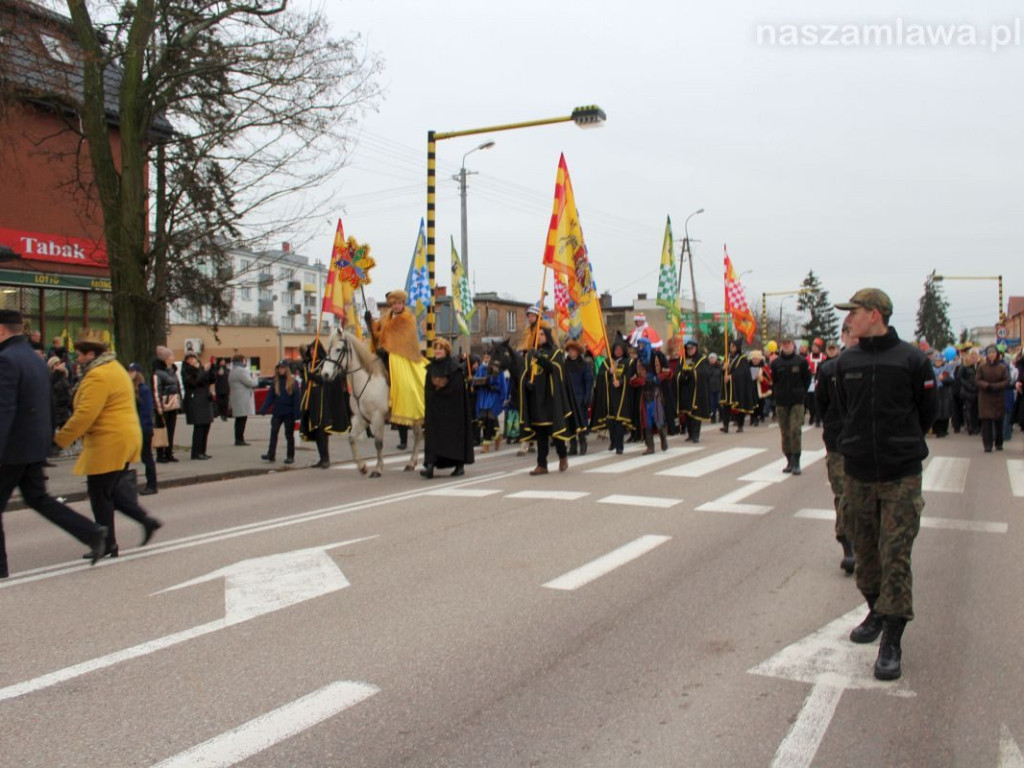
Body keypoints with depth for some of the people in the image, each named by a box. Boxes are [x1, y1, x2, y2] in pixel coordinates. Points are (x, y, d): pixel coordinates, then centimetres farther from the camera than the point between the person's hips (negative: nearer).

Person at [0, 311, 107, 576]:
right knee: (37, 498, 15)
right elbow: (46, 405, 18)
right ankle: (92, 533, 8)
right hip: (36, 444, 9)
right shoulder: (35, 358, 12)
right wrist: (49, 437, 24)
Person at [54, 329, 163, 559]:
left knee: (100, 494, 1)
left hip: (108, 445, -10)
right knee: (113, 490, 17)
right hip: (126, 439, 10)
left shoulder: (97, 376, -17)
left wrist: (60, 439, -13)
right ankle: (145, 519, 10)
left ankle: (108, 545, 9)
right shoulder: (115, 368, 16)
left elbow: (84, 415, -22)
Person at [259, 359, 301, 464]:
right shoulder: (275, 382, 6)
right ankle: (271, 454, 0)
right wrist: (263, 409, -6)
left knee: (289, 434, 6)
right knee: (273, 432, -2)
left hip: (289, 413, -3)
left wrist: (296, 413, -14)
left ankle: (290, 456, 13)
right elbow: (270, 397, 3)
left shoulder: (293, 382, -4)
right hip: (277, 413, 3)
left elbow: (296, 399, -8)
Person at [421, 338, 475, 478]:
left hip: (452, 408, -5)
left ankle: (460, 465, 12)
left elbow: (456, 389, -13)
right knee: (433, 434, -4)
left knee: (455, 433, 1)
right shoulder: (431, 368, 10)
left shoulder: (455, 367, -6)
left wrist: (438, 392, -13)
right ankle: (430, 466, -10)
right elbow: (427, 390, 11)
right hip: (434, 407, 5)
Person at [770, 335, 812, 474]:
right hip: (781, 403, 2)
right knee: (785, 433, 5)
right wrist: (776, 393, 3)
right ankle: (789, 461, 15)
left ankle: (796, 462, -4)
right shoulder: (776, 363, 3)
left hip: (797, 402, -2)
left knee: (795, 431, -11)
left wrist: (802, 393, 2)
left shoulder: (801, 361, -1)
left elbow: (807, 379, 7)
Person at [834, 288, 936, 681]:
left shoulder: (912, 360, -7)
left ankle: (891, 641, 2)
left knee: (896, 557, -5)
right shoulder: (846, 362, 2)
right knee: (865, 551, 13)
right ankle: (876, 611, 34)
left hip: (901, 475, -4)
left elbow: (927, 412, 5)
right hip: (858, 473, 4)